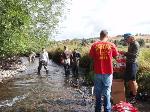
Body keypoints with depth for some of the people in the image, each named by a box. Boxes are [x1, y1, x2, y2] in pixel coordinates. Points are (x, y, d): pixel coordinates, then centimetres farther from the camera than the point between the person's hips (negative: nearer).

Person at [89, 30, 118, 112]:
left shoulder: (94, 45, -5)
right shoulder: (111, 45, -5)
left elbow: (91, 56, 2)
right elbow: (115, 56, 5)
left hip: (98, 72, 1)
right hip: (108, 72, -1)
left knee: (98, 92, 14)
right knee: (107, 93, 8)